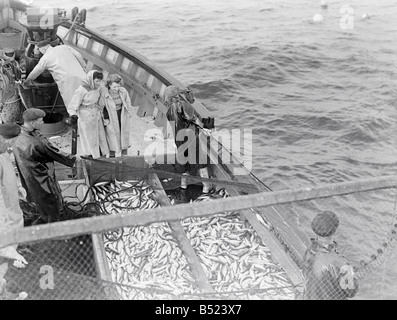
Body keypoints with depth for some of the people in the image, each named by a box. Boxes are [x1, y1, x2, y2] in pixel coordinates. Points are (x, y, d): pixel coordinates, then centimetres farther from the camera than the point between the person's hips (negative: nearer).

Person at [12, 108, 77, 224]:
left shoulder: (17, 141, -3)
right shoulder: (38, 142, -29)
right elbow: (57, 155, -15)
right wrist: (74, 160, 4)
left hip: (30, 186, 9)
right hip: (45, 186, -9)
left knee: (45, 215, 25)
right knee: (53, 216, 9)